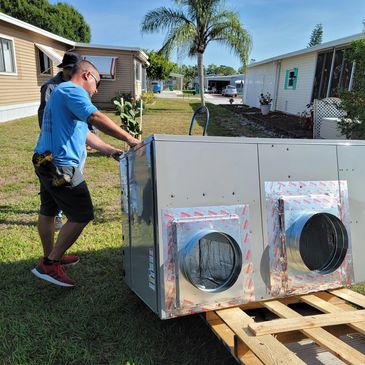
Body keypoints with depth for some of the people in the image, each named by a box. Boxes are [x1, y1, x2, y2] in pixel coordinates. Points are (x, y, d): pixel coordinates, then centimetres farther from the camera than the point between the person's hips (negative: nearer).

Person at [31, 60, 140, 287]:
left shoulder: (61, 93, 23)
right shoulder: (73, 90, -11)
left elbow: (83, 132, 20)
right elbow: (96, 118, -28)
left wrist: (109, 150, 14)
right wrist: (129, 139, -26)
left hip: (46, 163, 11)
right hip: (61, 166, -11)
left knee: (48, 211, 19)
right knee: (82, 216, -6)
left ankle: (50, 257, 36)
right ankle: (50, 264, 2)